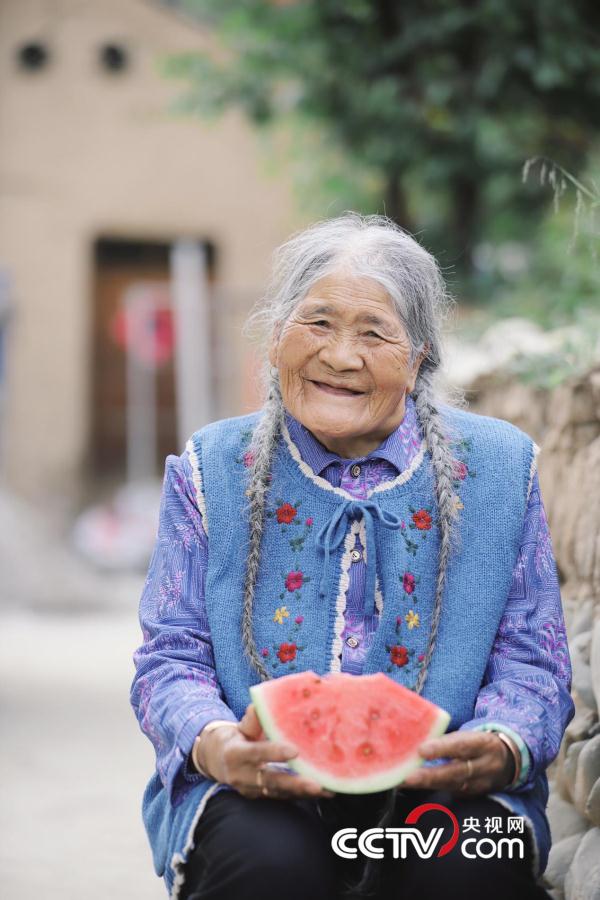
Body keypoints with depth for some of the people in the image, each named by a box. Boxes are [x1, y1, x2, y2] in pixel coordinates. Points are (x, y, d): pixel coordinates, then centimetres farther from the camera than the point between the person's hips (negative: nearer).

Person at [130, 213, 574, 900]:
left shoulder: (500, 468, 9)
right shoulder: (210, 471, 10)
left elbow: (530, 664, 6)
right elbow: (170, 660, 6)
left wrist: (500, 750, -18)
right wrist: (215, 744, -18)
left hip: (440, 791, 0)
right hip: (261, 792, 0)